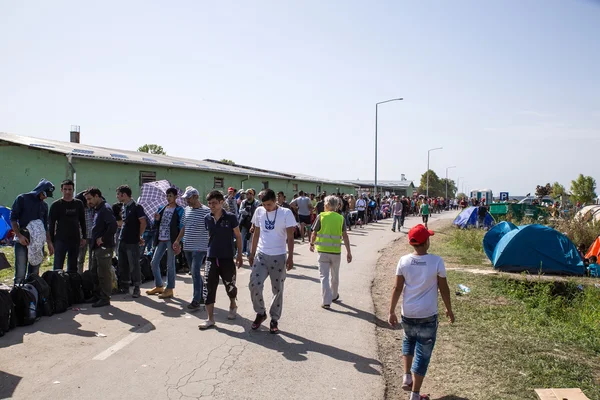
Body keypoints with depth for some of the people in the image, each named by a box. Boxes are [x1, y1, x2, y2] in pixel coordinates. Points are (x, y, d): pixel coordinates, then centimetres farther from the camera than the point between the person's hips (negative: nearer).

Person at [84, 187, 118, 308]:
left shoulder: (105, 209, -13)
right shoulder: (97, 209, 18)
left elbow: (113, 225, -27)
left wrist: (103, 238, -20)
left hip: (104, 247, -10)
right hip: (97, 247, 10)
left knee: (104, 273, -4)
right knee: (94, 272, 17)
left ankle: (105, 298, 3)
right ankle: (97, 296, 27)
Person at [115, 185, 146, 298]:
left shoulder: (136, 207, -11)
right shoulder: (123, 208, 14)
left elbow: (143, 223, -14)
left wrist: (139, 236, -11)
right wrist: (119, 222, 8)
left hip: (132, 242, -8)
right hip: (122, 241, 8)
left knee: (134, 266, -2)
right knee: (122, 265, 13)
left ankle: (136, 289, 8)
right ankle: (124, 287, 24)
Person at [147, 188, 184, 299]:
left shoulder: (179, 210, -3)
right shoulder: (162, 209, 14)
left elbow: (181, 226, -7)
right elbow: (156, 225, 18)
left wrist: (178, 241, -15)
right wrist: (156, 219, -4)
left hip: (171, 240, -7)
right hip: (161, 240, 7)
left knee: (170, 265, -1)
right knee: (154, 263, 9)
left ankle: (170, 289, 7)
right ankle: (159, 286, 23)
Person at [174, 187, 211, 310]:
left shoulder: (206, 211, -10)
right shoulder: (187, 210, 12)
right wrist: (177, 241, 18)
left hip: (200, 247, -7)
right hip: (188, 247, 7)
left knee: (195, 272, -10)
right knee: (195, 273, 12)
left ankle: (196, 300, -2)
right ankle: (201, 297, 22)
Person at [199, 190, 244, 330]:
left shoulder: (230, 218, -9)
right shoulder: (207, 218, 1)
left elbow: (238, 236, -1)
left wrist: (239, 255, -2)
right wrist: (209, 250, 13)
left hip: (227, 258, -3)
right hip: (211, 258, 3)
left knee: (229, 285, 10)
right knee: (209, 288, -2)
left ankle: (233, 306, 40)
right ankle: (210, 319, 6)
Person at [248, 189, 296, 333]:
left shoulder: (286, 213, -9)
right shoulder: (259, 211, 1)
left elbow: (290, 237, -8)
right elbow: (256, 234, 10)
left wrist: (290, 257, -13)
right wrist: (252, 253, 11)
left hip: (278, 257, -2)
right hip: (261, 255, 3)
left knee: (277, 290, 6)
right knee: (254, 285, -7)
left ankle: (274, 319, 21)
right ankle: (260, 313, 17)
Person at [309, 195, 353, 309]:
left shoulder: (321, 216, -6)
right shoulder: (341, 218, -2)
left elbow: (314, 233, -4)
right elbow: (345, 236, -5)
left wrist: (311, 244, 14)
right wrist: (349, 252, -1)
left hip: (323, 250, -2)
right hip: (336, 251, 2)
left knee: (324, 276, 3)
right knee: (335, 276, 20)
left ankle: (326, 301, -3)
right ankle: (334, 296, 38)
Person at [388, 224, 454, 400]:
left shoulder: (404, 261, -8)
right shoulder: (436, 261, -13)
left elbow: (397, 288, -5)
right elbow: (444, 288, -5)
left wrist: (391, 311, 4)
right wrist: (449, 309, 11)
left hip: (408, 314, 3)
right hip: (428, 315, -2)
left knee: (408, 341, 30)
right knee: (423, 354, 8)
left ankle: (407, 377, 25)